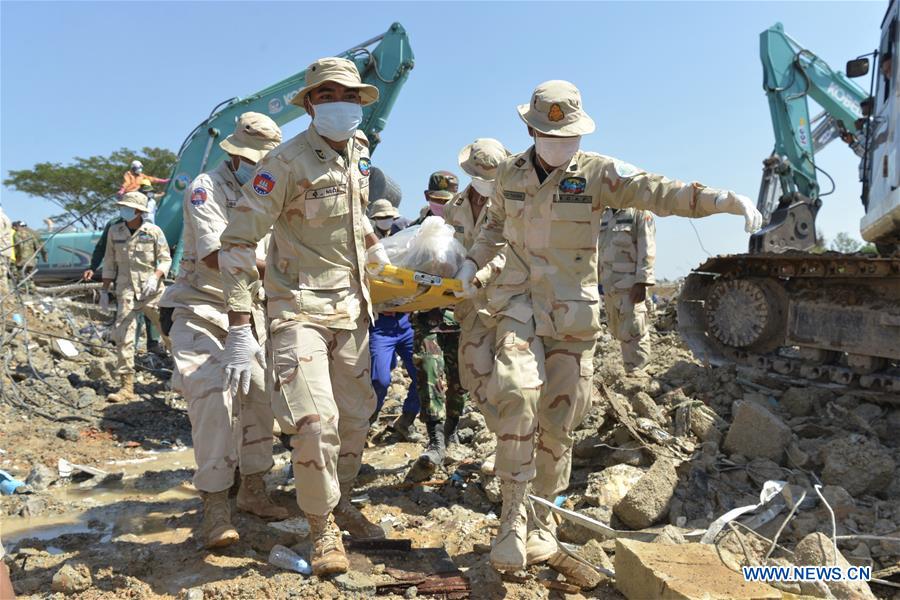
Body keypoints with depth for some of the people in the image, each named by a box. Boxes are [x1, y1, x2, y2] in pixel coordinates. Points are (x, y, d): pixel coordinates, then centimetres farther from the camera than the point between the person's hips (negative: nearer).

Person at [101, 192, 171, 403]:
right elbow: (109, 263, 13)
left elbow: (165, 259, 0)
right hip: (126, 290, 2)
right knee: (123, 336, -8)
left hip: (152, 290, -2)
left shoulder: (154, 231, -2)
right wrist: (104, 291, 10)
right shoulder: (115, 231, 7)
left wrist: (155, 277, -19)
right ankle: (126, 386, -4)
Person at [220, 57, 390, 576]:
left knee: (356, 415, 12)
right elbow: (238, 242, -17)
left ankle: (342, 504, 34)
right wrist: (240, 328, -21)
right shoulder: (286, 162, -15)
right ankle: (323, 528, 10)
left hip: (352, 305, 7)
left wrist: (385, 267, 26)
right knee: (315, 421, -13)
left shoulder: (359, 151, 6)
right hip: (301, 307, -6)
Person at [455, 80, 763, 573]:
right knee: (518, 392, -22)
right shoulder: (510, 172, 5)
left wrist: (725, 199, -30)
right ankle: (512, 514, -8)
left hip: (571, 312, -1)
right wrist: (472, 261, 6)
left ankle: (542, 518, 24)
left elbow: (658, 192, -16)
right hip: (519, 304, 1)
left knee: (557, 419, 4)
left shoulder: (597, 172, -4)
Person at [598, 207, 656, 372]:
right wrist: (597, 278, 19)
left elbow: (647, 250, -12)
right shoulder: (604, 215, 18)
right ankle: (630, 368, 25)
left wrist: (641, 281, -19)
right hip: (608, 284, 8)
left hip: (630, 285, -7)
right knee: (617, 332, 13)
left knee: (632, 333, -8)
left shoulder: (639, 211, -5)